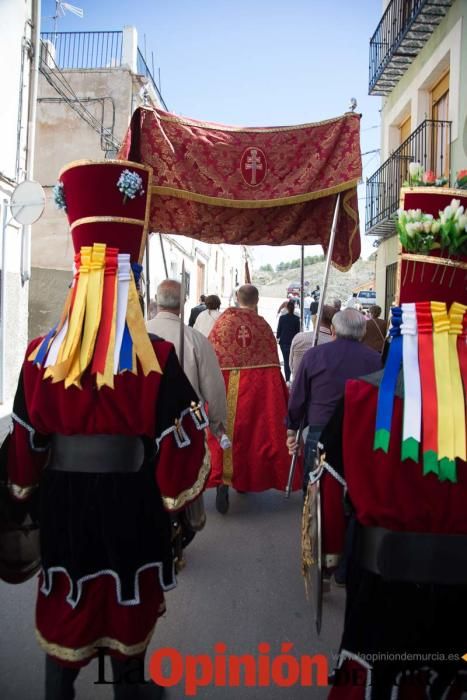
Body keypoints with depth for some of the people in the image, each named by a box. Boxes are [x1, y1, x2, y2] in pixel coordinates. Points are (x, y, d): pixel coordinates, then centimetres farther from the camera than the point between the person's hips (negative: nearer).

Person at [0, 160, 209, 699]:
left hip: (63, 503, 2)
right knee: (127, 611, 21)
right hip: (131, 505, -1)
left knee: (63, 616, 21)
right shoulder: (158, 361, -18)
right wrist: (175, 499, 5)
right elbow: (179, 449, -14)